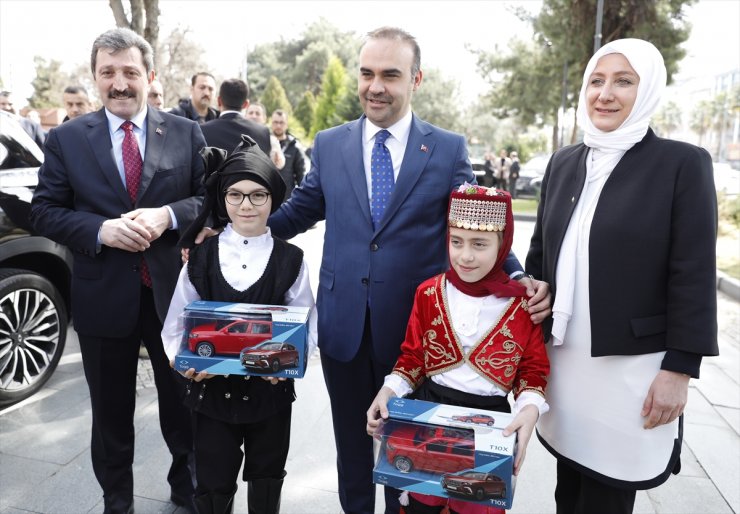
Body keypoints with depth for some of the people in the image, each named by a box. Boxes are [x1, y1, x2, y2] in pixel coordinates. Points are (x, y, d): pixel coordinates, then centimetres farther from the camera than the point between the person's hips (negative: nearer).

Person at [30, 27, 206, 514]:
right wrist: (100, 229, -18)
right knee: (111, 413, 16)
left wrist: (168, 215, -19)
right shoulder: (66, 138, 1)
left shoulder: (187, 133, 0)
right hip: (103, 297, 0)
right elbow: (45, 212, 0)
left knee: (183, 402, 17)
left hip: (174, 292, 0)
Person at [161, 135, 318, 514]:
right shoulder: (201, 258, -3)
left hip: (271, 391, 0)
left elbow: (307, 326, -4)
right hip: (213, 391, 0)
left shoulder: (289, 259, -6)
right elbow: (176, 325, 1)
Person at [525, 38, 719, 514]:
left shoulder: (683, 163, -8)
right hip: (563, 360, 4)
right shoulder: (564, 163, 6)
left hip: (631, 366, -4)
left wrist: (679, 370, -12)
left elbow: (694, 278, -10)